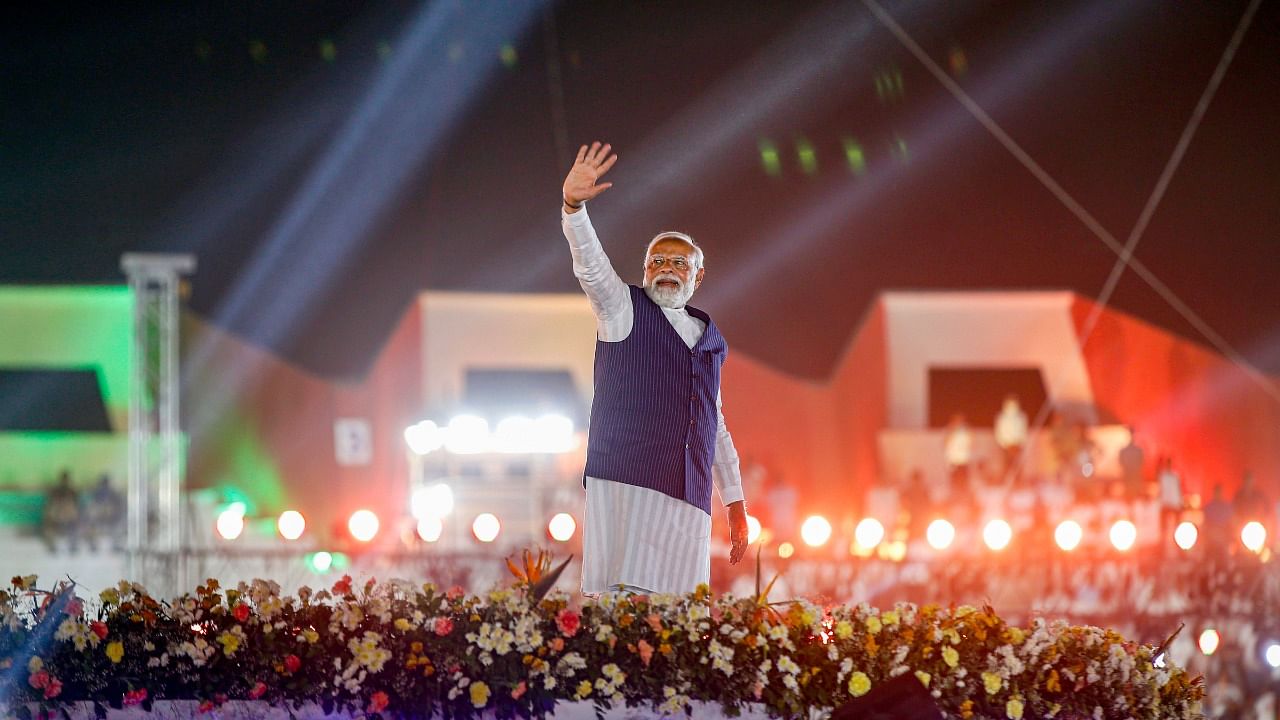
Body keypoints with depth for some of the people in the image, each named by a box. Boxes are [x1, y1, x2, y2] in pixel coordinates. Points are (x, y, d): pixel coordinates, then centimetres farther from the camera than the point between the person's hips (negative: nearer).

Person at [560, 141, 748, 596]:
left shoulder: (709, 337, 23)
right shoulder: (623, 308, 11)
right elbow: (590, 265, -9)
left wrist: (735, 502, 22)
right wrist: (573, 205, -28)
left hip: (689, 499, 5)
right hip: (626, 485, -4)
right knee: (622, 597, -17)